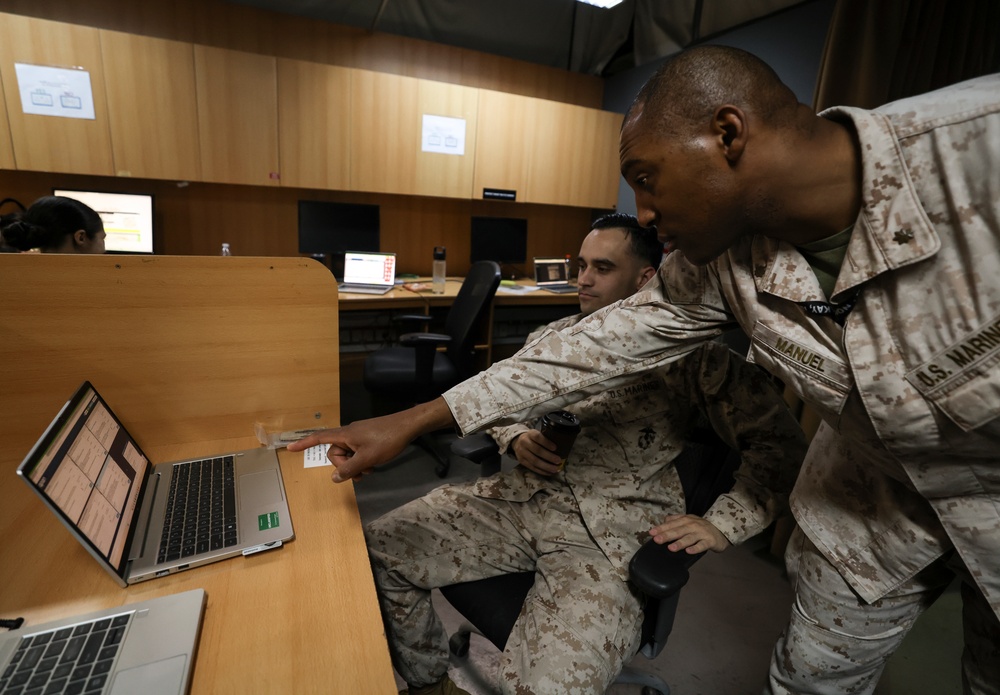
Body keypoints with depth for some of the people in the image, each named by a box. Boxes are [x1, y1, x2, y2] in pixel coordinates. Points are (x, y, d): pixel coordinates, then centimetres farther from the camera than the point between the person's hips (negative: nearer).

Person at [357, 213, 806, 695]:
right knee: (380, 547, -7)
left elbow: (782, 444, -4)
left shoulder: (688, 353, -2)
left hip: (613, 532, -4)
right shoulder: (552, 336, 13)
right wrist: (517, 439, 0)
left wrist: (722, 525, -15)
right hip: (521, 497, 5)